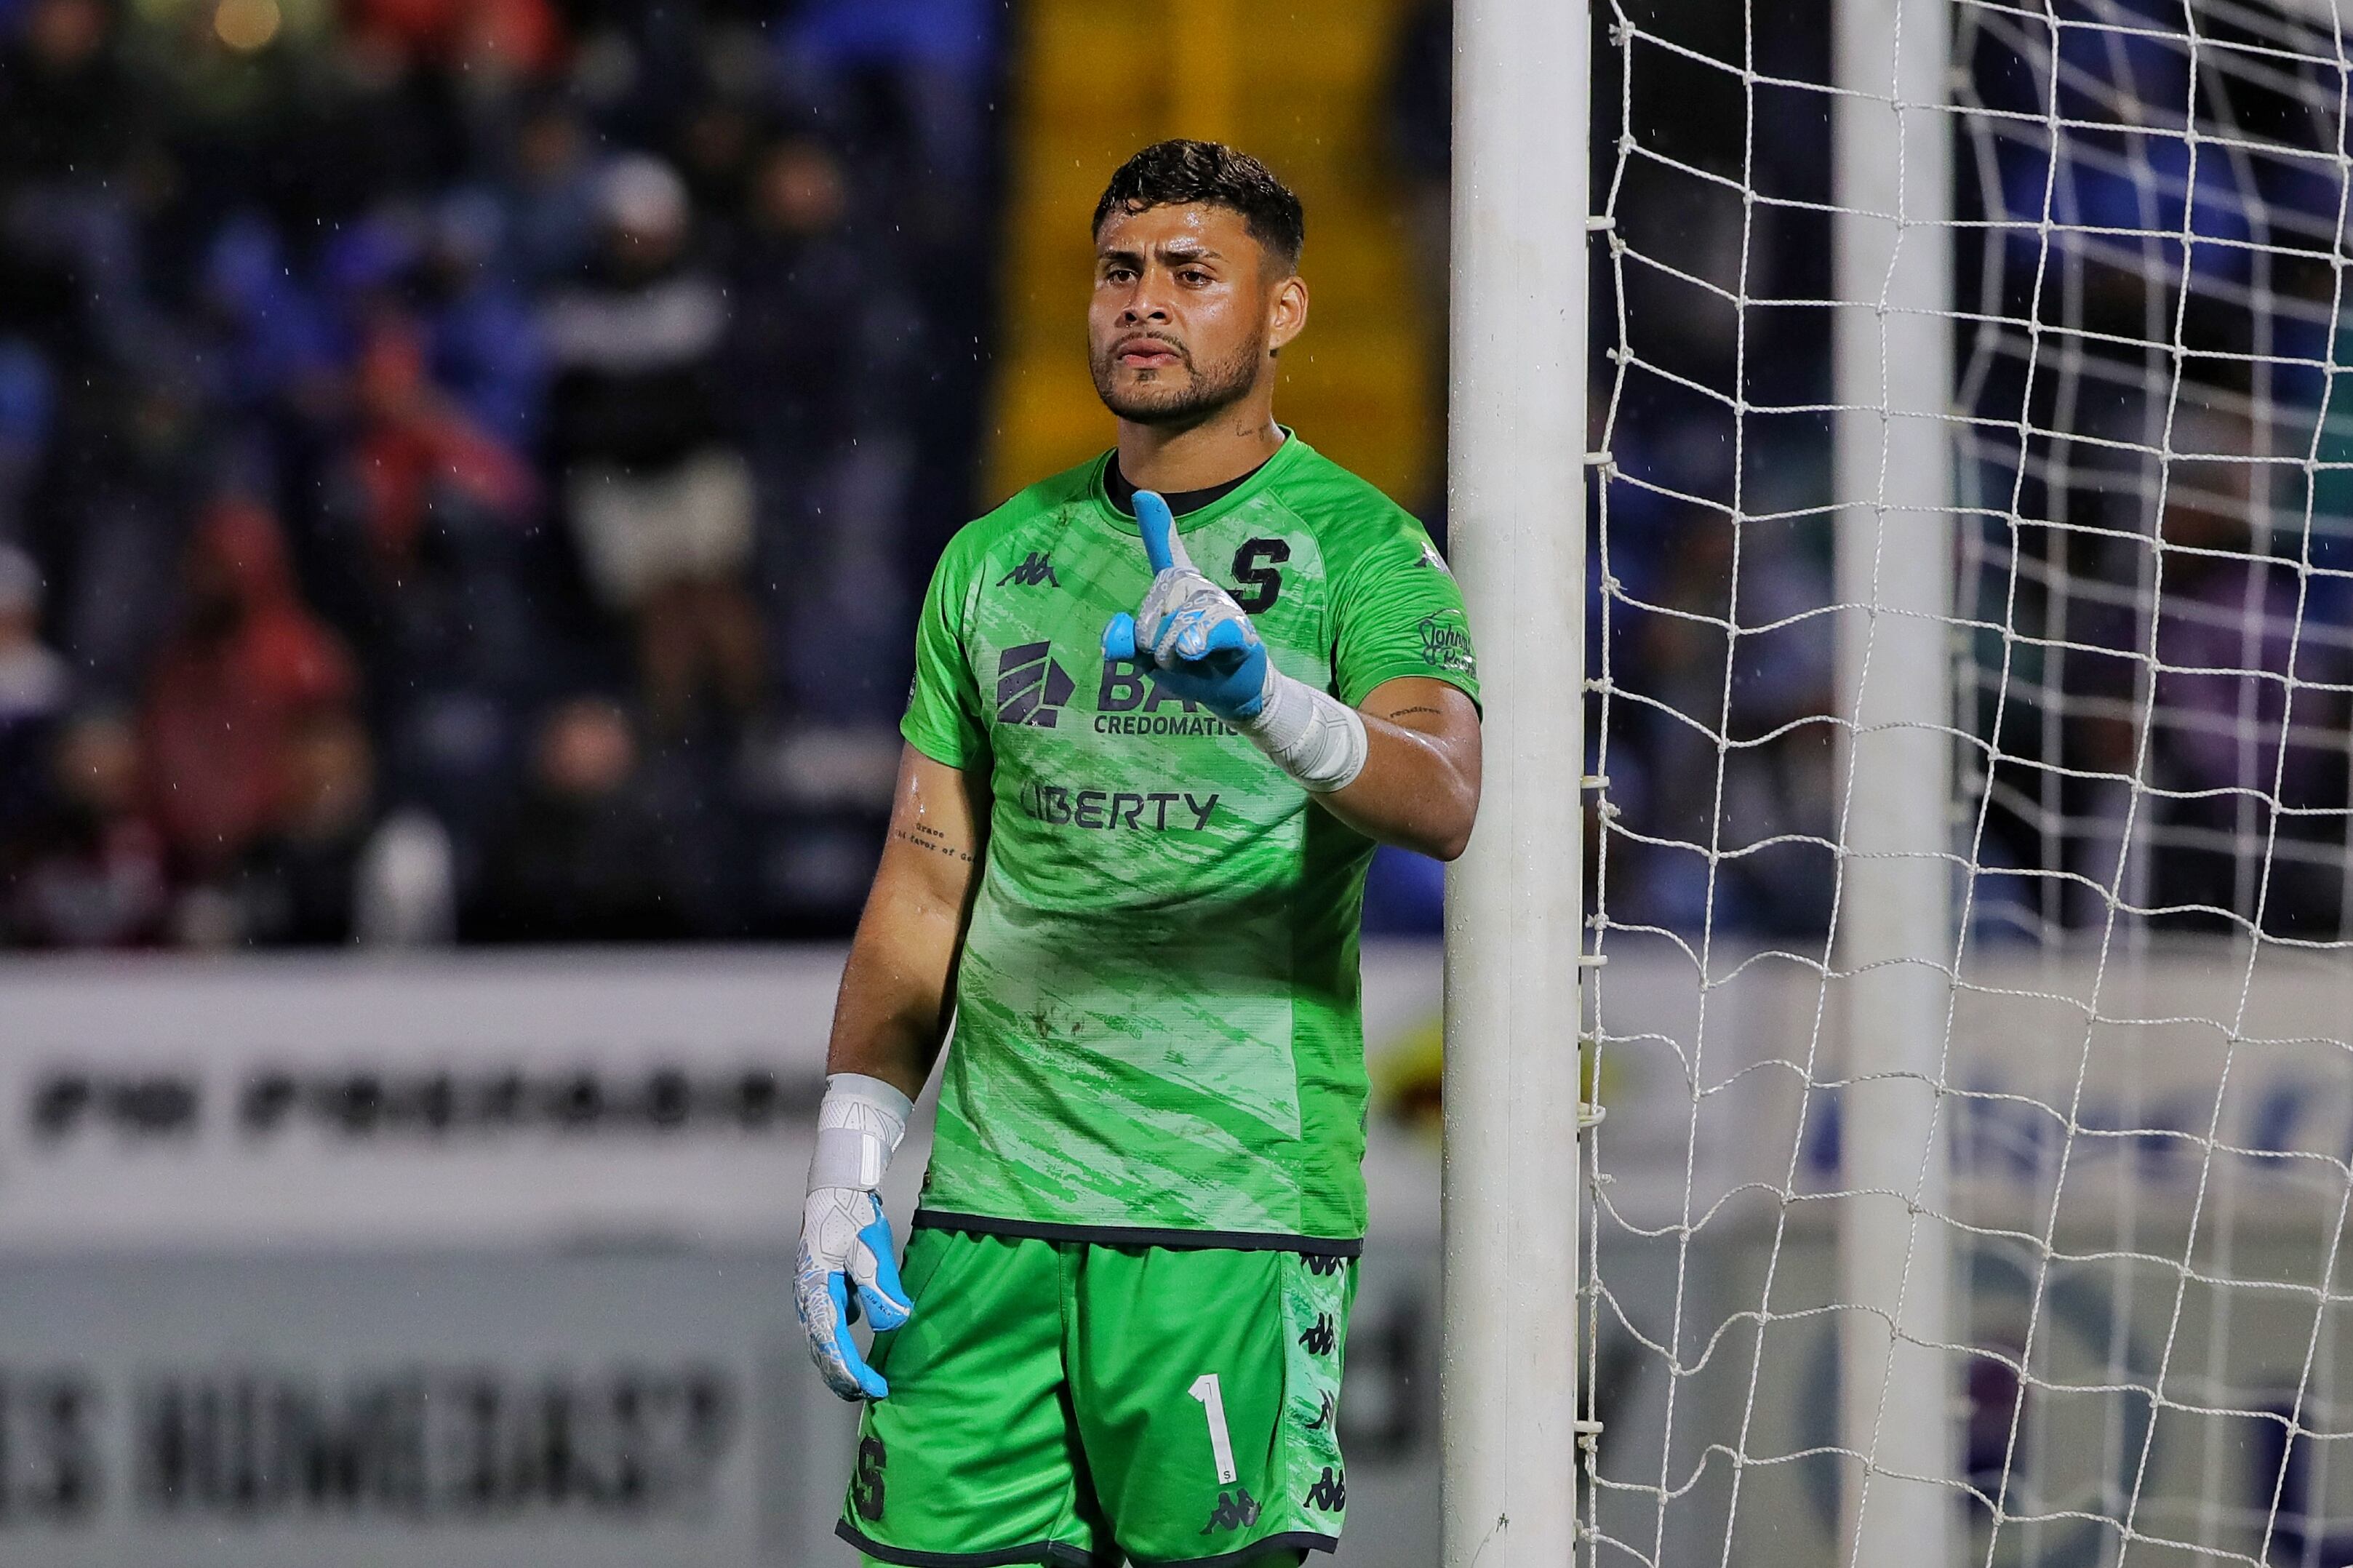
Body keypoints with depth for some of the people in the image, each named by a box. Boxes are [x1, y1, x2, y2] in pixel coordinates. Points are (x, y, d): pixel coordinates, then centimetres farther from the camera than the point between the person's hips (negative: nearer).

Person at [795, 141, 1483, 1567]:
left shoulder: (1359, 547, -1)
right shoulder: (997, 558, 15)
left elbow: (1441, 801, -19)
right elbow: (924, 886, 16)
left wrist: (1265, 694, -38)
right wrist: (849, 1172, 7)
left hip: (1238, 1217, -4)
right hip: (990, 1207, 4)